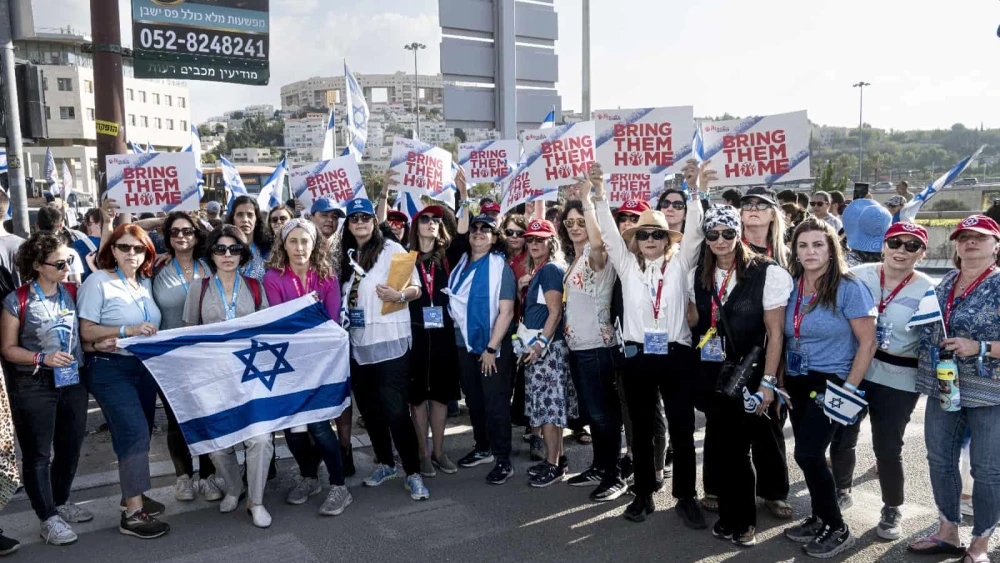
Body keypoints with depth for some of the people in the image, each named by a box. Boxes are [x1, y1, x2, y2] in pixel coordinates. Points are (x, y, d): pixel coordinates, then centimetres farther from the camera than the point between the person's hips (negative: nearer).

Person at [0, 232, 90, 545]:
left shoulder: (72, 293, 2)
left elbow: (84, 330, 12)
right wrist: (42, 358, -22)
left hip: (73, 381, 5)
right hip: (33, 386, -5)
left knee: (71, 447, 15)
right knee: (38, 453, 4)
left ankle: (60, 502, 34)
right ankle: (48, 518, 15)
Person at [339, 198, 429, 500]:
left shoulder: (392, 249, -6)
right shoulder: (346, 256, 13)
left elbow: (416, 289, -9)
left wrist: (398, 295, -27)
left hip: (390, 342, -7)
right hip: (357, 344, 7)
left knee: (396, 411, -7)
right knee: (369, 409, 15)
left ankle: (413, 473, 4)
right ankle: (384, 463, 32)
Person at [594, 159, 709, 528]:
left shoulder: (680, 263, 6)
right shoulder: (627, 265, 8)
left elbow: (694, 233, -6)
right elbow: (609, 233, 0)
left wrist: (695, 192, -18)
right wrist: (600, 195, -9)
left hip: (676, 355, -1)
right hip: (637, 355, 1)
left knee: (682, 429, 4)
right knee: (641, 428, 10)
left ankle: (685, 496, 17)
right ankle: (644, 494, 23)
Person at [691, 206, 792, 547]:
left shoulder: (766, 273, -10)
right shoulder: (700, 275, 5)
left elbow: (775, 332, -10)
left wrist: (767, 381, -14)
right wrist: (694, 367, 9)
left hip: (749, 374, -4)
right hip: (711, 374, 4)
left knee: (737, 445, 2)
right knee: (722, 444, 10)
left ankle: (741, 521, 22)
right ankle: (730, 517, 27)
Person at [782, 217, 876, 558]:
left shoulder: (849, 288, -12)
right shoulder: (792, 286, 3)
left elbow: (867, 343, -12)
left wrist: (849, 389, -15)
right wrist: (780, 382, 8)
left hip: (830, 383, -5)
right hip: (796, 383, 6)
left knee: (807, 454, -9)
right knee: (811, 456, 12)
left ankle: (838, 529, 9)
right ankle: (820, 518, 31)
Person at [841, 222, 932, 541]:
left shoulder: (928, 291, -7)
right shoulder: (857, 276, -3)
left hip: (897, 381, -2)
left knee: (888, 447, 6)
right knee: (842, 437, 13)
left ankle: (892, 510, 29)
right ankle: (841, 491, 38)